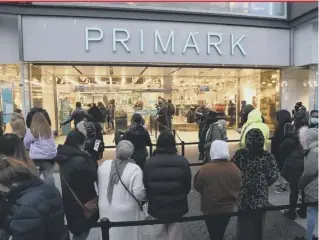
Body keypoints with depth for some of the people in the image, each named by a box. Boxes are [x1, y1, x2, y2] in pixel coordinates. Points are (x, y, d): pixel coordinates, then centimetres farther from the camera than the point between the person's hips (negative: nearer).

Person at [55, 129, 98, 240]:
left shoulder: (65, 156, 1)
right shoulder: (79, 160, -29)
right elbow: (93, 176, -18)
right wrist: (88, 157, -13)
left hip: (70, 202, 9)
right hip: (82, 204, -9)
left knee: (78, 231, 26)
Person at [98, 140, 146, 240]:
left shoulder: (103, 165, -5)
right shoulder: (134, 169, -20)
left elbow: (99, 186, 6)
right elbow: (138, 194, -19)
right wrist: (145, 195, 2)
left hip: (106, 210, 4)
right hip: (126, 213, -4)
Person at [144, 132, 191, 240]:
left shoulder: (149, 163, -13)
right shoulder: (183, 162, -13)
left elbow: (145, 186, -5)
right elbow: (188, 185, -4)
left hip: (156, 206, 0)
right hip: (177, 206, 0)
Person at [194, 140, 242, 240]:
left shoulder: (205, 169, -24)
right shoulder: (235, 169, -12)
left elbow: (197, 186, -11)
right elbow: (238, 187, 2)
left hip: (210, 209, -3)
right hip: (229, 207, 3)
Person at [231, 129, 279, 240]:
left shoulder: (240, 154, -16)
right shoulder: (267, 156, -14)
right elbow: (274, 175, -10)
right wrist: (264, 184, 8)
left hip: (243, 195, 0)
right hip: (260, 196, 0)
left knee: (243, 222, 21)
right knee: (256, 222, 22)